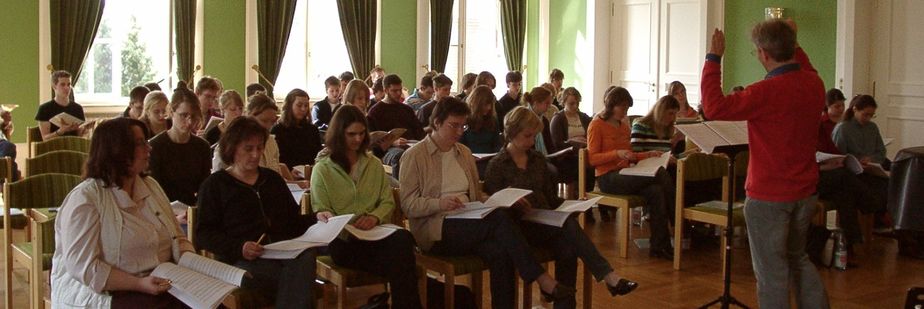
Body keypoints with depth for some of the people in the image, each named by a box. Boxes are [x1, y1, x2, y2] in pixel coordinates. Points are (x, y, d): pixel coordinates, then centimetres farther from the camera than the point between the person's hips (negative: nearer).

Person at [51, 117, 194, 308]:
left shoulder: (151, 186, 10)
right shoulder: (84, 200, -12)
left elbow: (178, 239, 14)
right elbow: (84, 267, -19)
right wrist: (139, 283, -25)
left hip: (160, 285, 6)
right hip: (102, 293, -6)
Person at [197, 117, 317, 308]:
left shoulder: (272, 179, 25)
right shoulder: (214, 184, 10)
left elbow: (294, 220, 26)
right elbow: (204, 234, 0)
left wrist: (318, 221, 4)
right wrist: (239, 248, -17)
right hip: (242, 261, -4)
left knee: (305, 256, -34)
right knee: (299, 278, -34)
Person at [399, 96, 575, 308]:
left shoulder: (464, 153, 19)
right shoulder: (414, 156, -1)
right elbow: (408, 205, -7)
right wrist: (439, 204, -25)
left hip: (468, 225, 6)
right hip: (436, 229, -6)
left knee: (499, 251, -30)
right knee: (500, 219, -29)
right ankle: (542, 279, -26)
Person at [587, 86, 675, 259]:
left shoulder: (624, 126, 20)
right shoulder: (596, 125, -1)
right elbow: (592, 159, -7)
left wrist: (648, 155, 8)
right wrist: (617, 153, -20)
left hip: (625, 176, 7)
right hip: (607, 178, -7)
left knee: (656, 192, -27)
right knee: (661, 175, -25)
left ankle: (660, 246, -26)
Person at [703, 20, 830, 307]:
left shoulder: (767, 92, -24)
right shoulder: (815, 84, 0)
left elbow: (714, 107, -24)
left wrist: (713, 58, -18)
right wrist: (791, 42, 30)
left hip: (768, 197, -8)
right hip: (805, 192, 8)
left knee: (771, 269, 4)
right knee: (798, 259, 24)